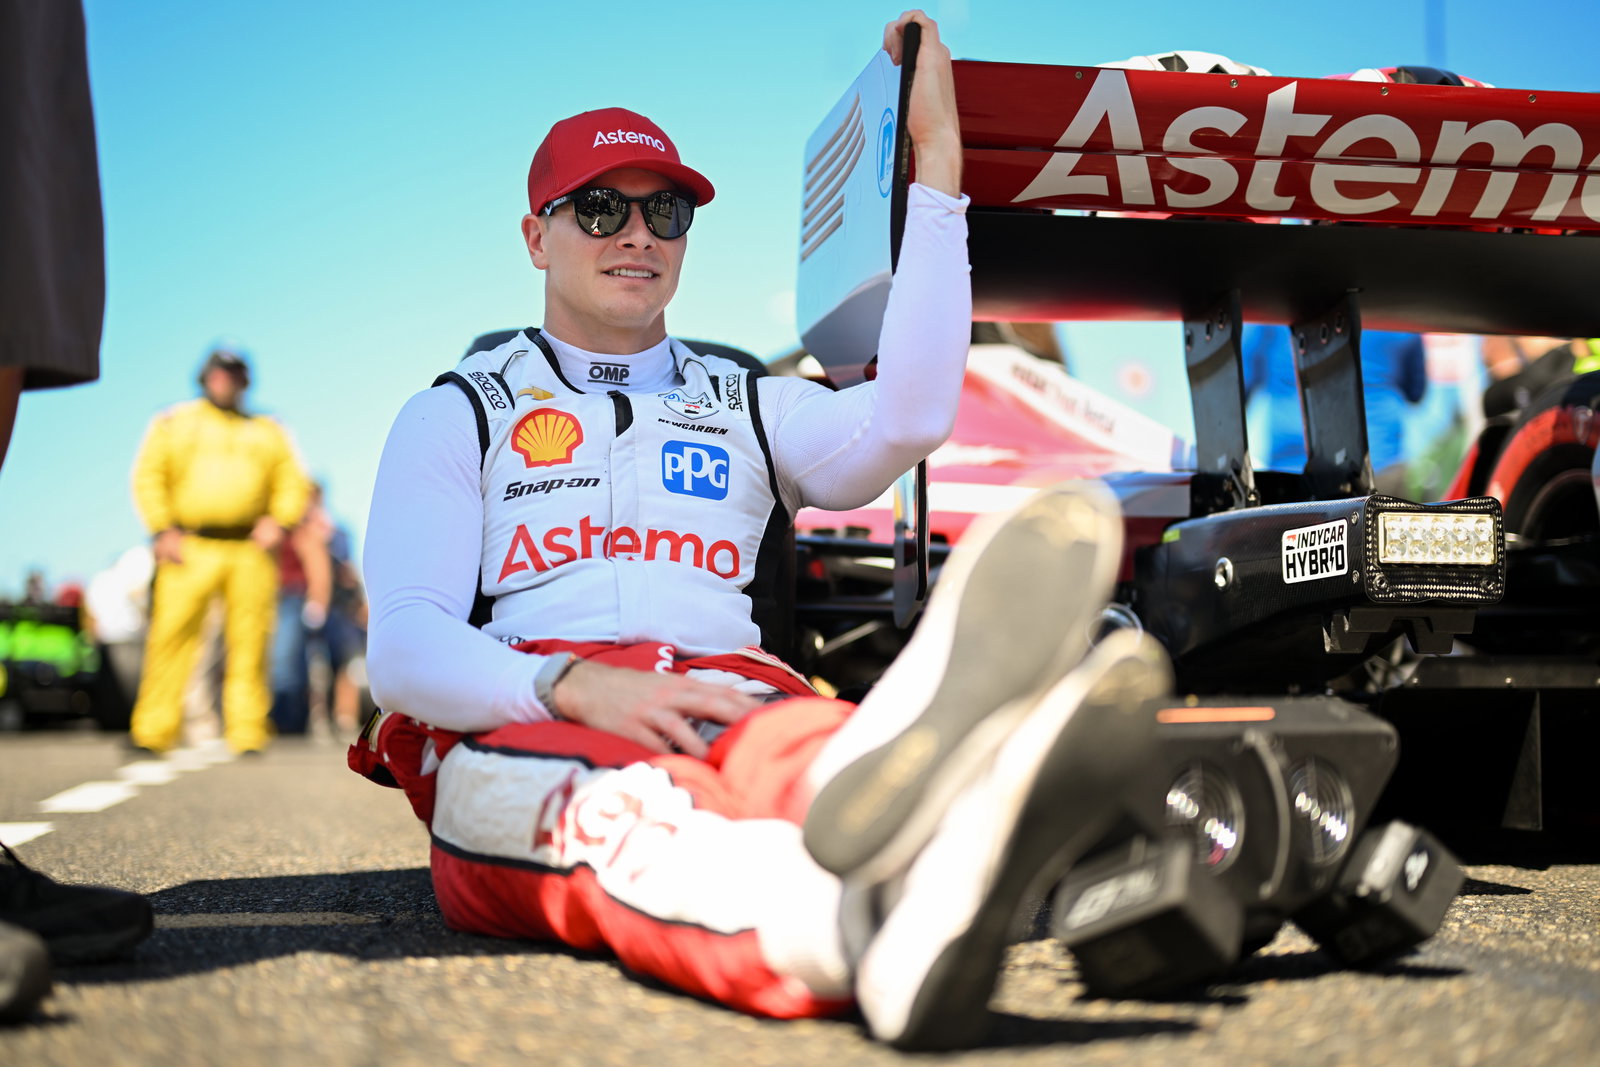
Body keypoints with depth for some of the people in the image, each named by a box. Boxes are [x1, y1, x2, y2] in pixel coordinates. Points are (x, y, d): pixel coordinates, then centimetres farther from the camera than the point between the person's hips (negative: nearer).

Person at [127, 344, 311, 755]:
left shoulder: (269, 432, 20)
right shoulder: (174, 423, 15)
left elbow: (293, 483, 14)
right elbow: (148, 477, 7)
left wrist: (278, 520, -4)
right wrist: (163, 530, -6)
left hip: (251, 552, 2)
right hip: (190, 549, -2)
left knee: (250, 646, -2)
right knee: (172, 636, -9)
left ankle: (247, 734, 3)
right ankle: (153, 732, -6)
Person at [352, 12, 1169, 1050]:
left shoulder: (750, 406, 26)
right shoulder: (457, 416, 20)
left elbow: (907, 415, 2)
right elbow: (403, 651, 4)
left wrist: (937, 155, 5)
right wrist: (578, 686, -18)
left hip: (726, 703, 2)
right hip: (521, 728, -1)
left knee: (791, 746, -37)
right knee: (604, 799, -40)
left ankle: (886, 783, -75)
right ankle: (875, 934, -72)